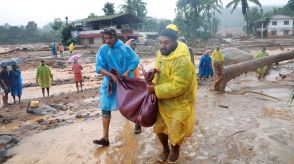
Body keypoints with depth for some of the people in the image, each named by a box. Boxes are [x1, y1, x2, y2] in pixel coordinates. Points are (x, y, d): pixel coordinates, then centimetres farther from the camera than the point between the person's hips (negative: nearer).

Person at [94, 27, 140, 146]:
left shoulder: (125, 48, -12)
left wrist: (127, 72, -20)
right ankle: (105, 138, 3)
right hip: (109, 82, 2)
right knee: (105, 108, -4)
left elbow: (135, 60, -7)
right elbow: (99, 67, -11)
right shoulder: (102, 49, -8)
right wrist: (111, 75, -25)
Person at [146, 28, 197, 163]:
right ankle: (165, 149, 44)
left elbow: (177, 87, -30)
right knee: (159, 127, 17)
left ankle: (175, 149, 42)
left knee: (176, 130, 9)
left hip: (178, 103, -7)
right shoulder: (160, 53, -1)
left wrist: (156, 90, -26)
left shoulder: (182, 61, -29)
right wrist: (153, 82, -7)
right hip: (163, 100, 7)